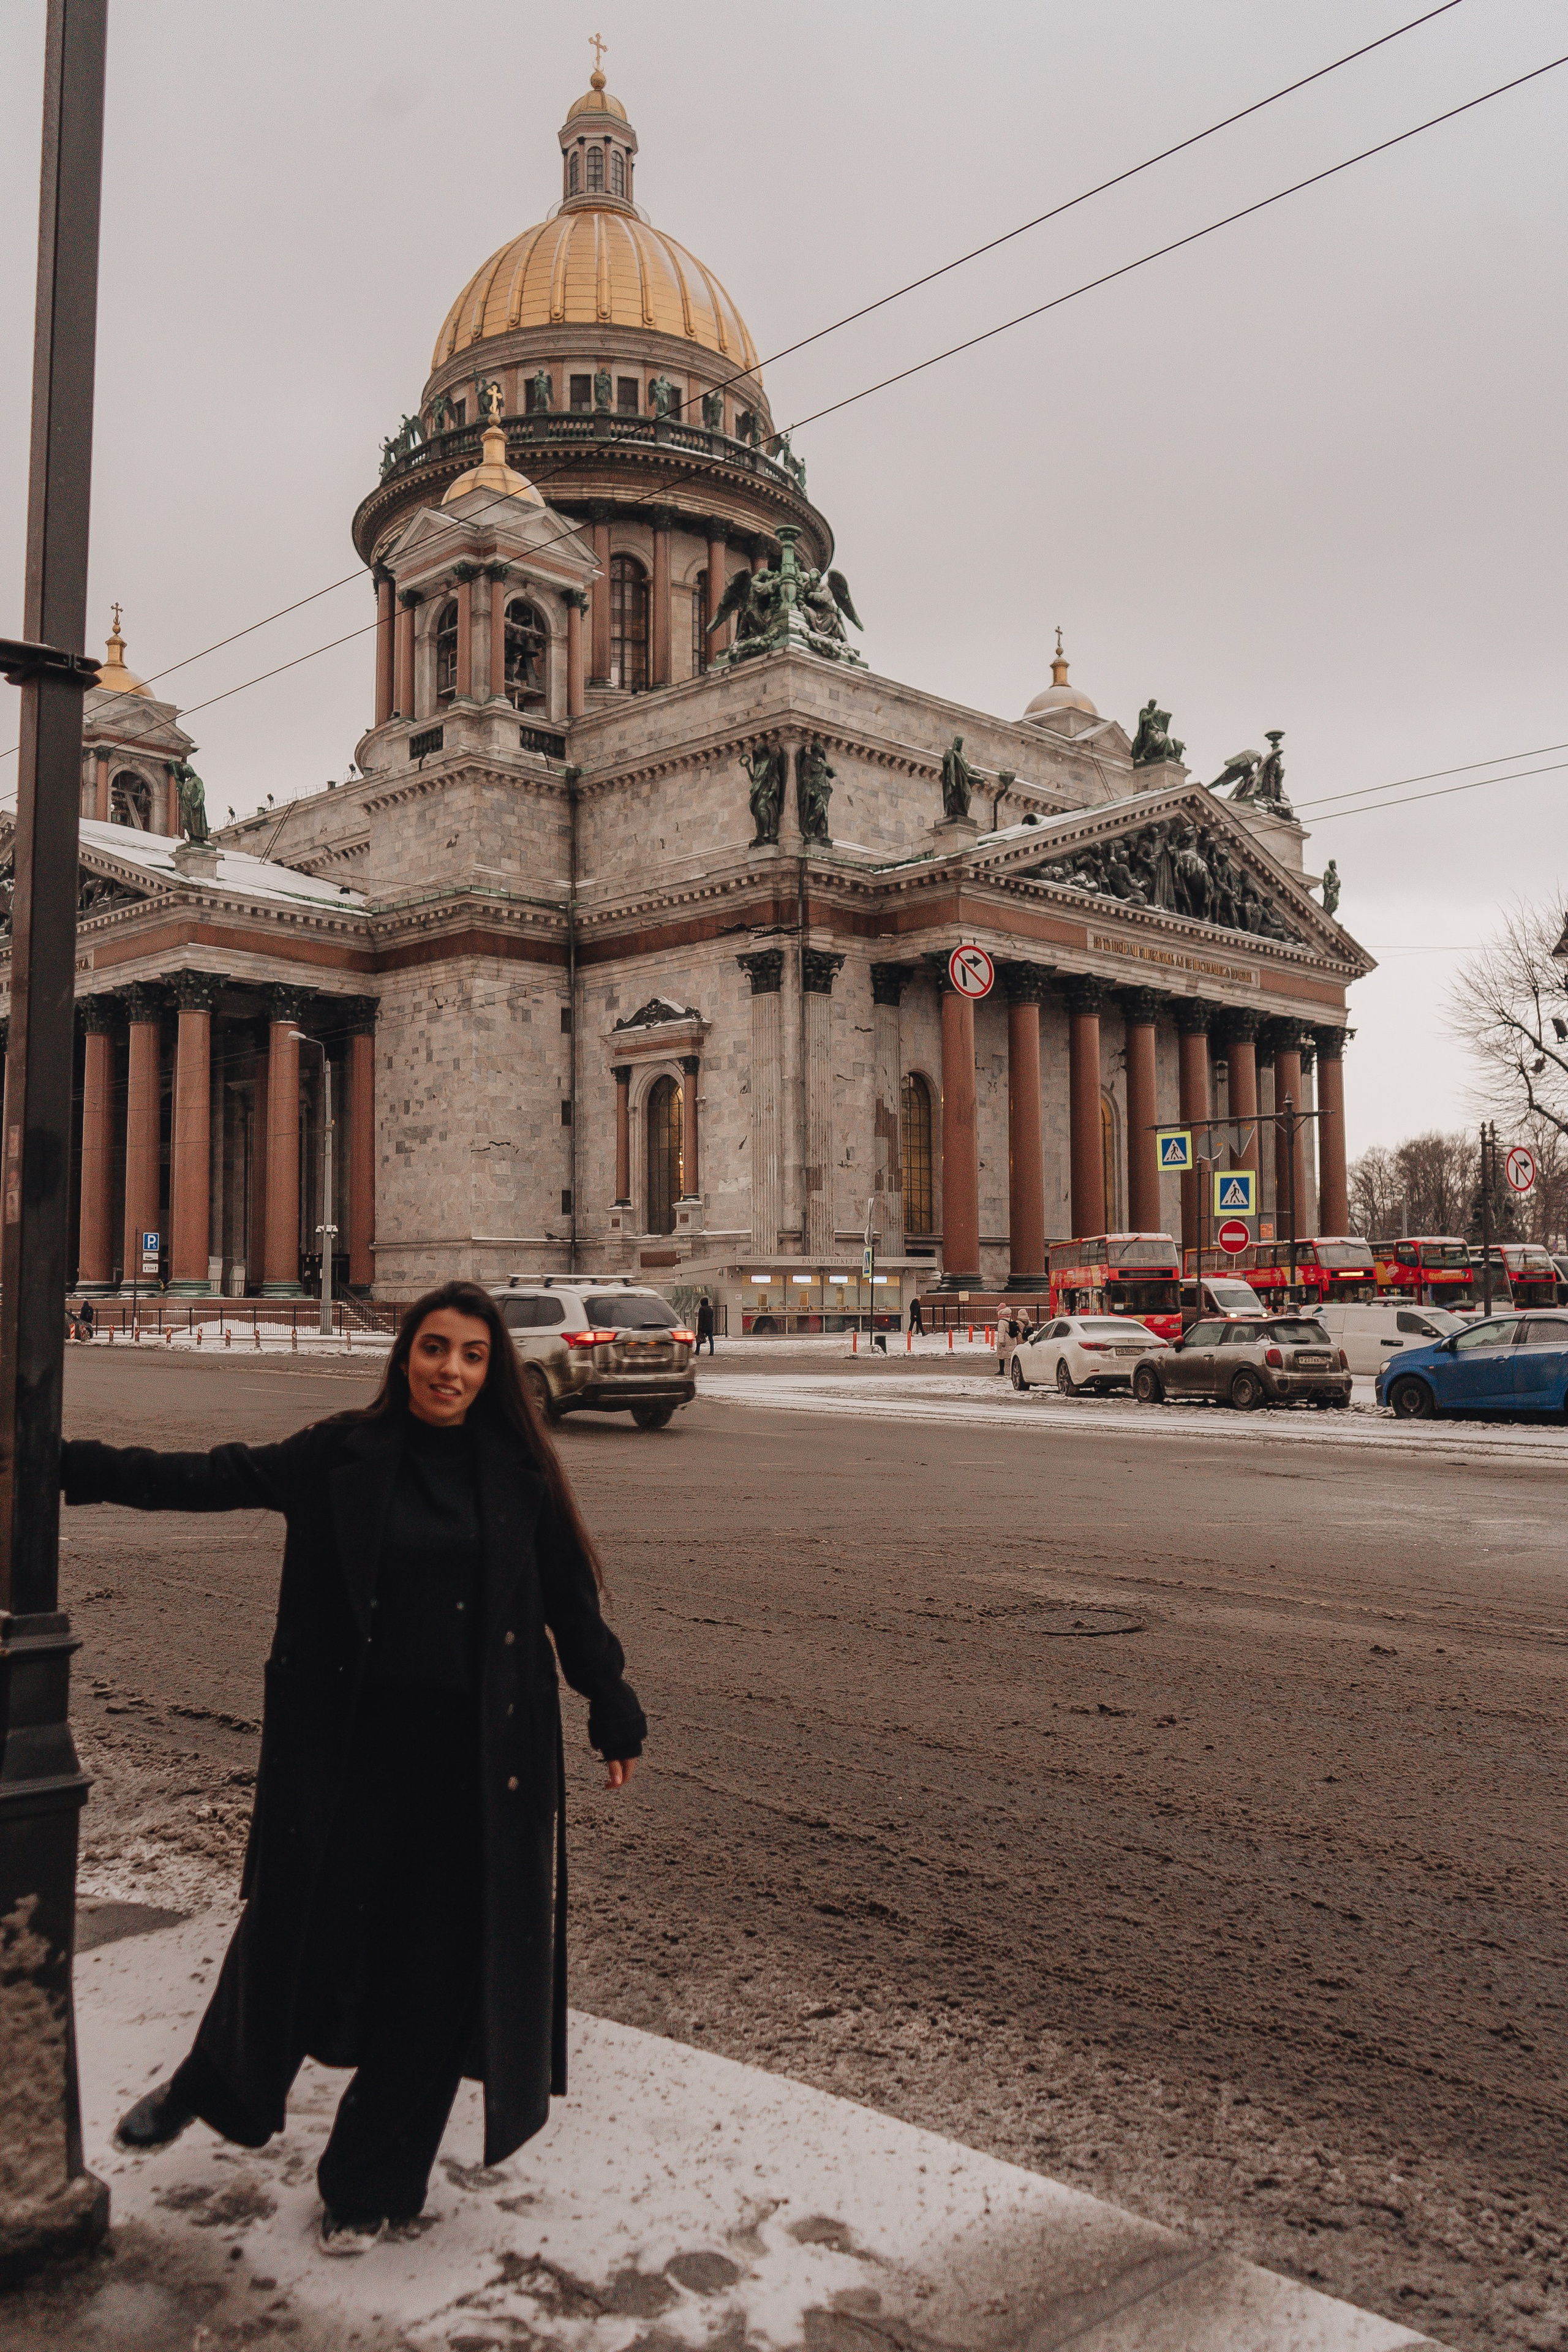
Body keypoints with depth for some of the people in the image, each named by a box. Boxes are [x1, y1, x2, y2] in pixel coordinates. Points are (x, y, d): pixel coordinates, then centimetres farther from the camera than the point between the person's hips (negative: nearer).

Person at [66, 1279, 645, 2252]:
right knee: (295, 1922, 11)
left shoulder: (517, 1473, -1)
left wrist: (615, 1716, 8)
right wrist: (62, 1460, -9)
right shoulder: (342, 1456, -3)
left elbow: (570, 1600, 5)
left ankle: (372, 2183, 31)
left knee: (434, 1960, 8)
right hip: (345, 1742, 0)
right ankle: (218, 2083, 45)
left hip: (472, 1756, 0)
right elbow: (201, 1479, -3)